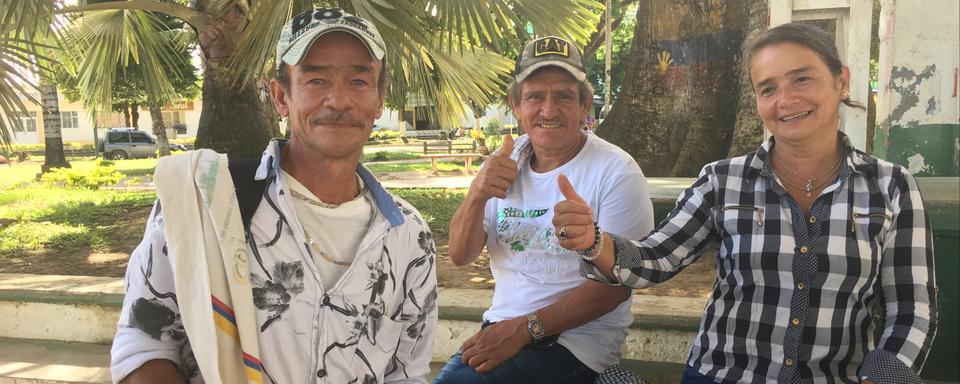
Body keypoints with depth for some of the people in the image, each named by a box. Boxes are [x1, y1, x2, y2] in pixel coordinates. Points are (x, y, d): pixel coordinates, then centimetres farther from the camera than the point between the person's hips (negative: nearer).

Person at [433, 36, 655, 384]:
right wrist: (476, 195, -19)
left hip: (574, 341, -5)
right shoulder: (504, 162, 3)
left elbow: (617, 281, -14)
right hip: (499, 327, 5)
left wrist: (525, 328, -19)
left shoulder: (616, 172, -12)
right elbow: (460, 256, 0)